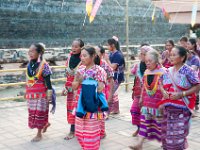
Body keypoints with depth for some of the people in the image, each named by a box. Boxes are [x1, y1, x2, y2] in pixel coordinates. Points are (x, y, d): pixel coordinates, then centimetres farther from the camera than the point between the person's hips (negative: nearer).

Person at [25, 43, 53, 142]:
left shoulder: (44, 65, -14)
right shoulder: (29, 64, 5)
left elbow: (48, 81, -14)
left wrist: (49, 95, -16)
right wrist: (26, 92, 17)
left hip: (41, 93, -7)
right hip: (31, 93, 7)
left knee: (39, 113, 2)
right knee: (32, 112, 14)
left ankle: (39, 134, 17)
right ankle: (46, 123, 38)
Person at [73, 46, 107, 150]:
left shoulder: (99, 70, -12)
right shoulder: (80, 69, 6)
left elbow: (100, 89, -18)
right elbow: (74, 87, 8)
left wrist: (86, 82, -12)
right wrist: (78, 81, -12)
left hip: (92, 107, -6)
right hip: (81, 105, 7)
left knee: (91, 133, 3)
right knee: (79, 131, 16)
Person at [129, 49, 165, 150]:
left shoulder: (162, 72, -10)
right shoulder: (146, 72, 9)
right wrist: (141, 98, 17)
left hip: (158, 101, -5)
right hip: (147, 101, 5)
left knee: (160, 122, 6)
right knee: (144, 121, 2)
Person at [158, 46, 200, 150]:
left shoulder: (188, 71, -12)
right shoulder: (168, 71, 5)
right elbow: (161, 84, 16)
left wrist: (181, 94, -19)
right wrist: (163, 91, -6)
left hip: (182, 108, -5)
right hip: (168, 107, 5)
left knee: (178, 133, 0)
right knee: (167, 132, 12)